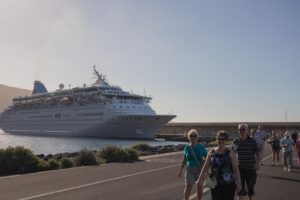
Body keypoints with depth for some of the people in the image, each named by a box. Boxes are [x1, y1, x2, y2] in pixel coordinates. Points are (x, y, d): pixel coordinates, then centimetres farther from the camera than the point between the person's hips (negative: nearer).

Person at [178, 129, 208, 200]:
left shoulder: (201, 147, -8)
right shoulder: (187, 147, -2)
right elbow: (184, 160, 7)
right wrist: (181, 170, 8)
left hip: (200, 169, -1)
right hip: (190, 170, 1)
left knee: (200, 186, 10)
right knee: (188, 186, -8)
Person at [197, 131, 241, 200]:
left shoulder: (230, 153, -3)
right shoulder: (211, 153, 4)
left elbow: (236, 168, -4)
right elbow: (205, 167, 7)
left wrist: (238, 183, -8)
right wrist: (200, 179, 3)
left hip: (229, 184, -2)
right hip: (215, 184, 2)